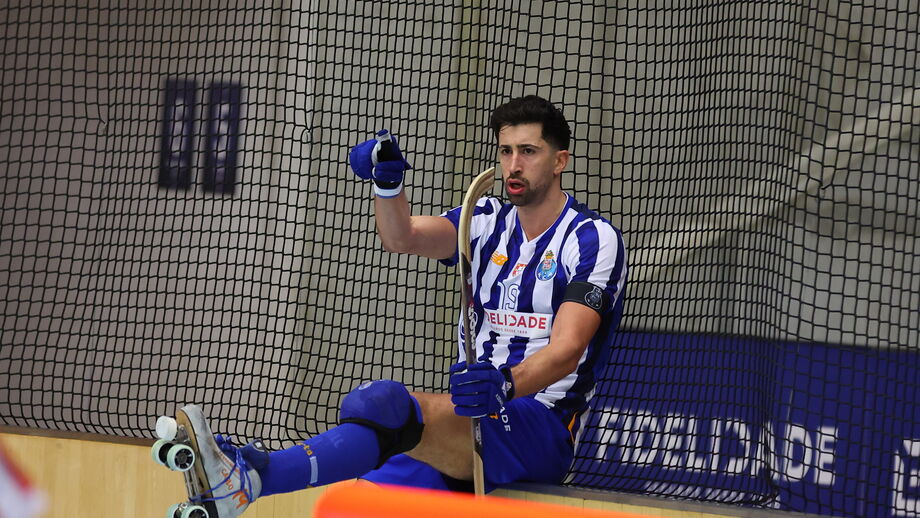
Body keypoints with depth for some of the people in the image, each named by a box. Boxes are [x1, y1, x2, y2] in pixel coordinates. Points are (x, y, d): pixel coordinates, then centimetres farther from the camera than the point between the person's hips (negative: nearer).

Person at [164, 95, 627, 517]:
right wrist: (387, 183, -25)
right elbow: (404, 238, -3)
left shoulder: (593, 238, -4)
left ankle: (256, 472, -52)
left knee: (384, 405, -34)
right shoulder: (490, 221, 16)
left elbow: (568, 348, -18)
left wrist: (507, 384, -38)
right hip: (473, 416, 7)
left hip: (540, 431, -7)